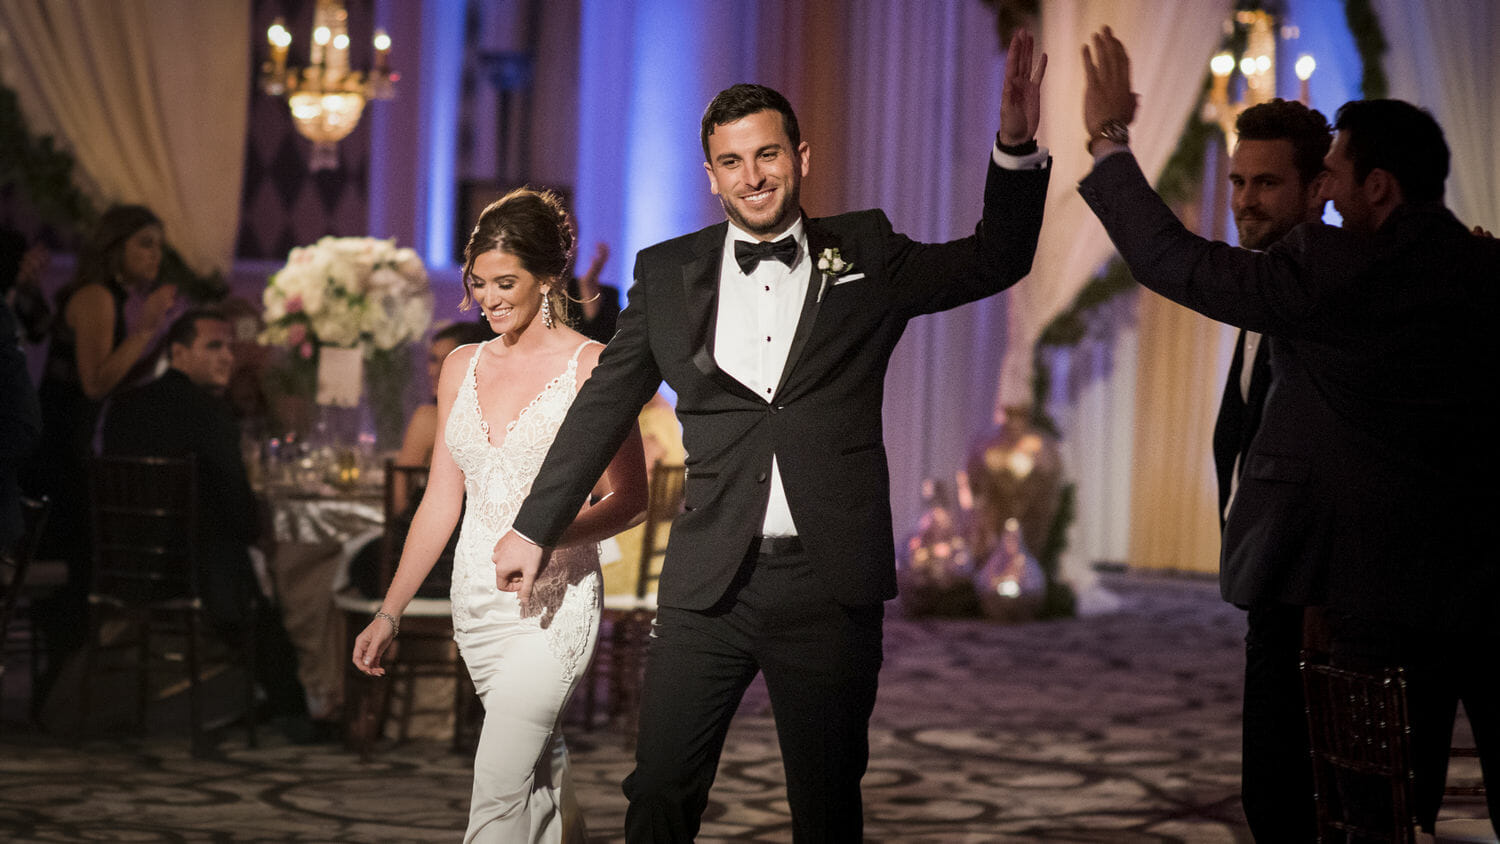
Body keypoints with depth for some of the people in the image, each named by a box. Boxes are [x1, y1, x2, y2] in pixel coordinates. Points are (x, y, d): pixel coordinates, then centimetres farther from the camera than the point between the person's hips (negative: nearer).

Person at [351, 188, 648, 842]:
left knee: (499, 790, -13)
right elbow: (441, 500, 13)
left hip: (553, 600, -6)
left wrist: (552, 534, -24)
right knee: (541, 766, 17)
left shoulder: (590, 366, -8)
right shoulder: (462, 367, 9)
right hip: (478, 598, 6)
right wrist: (389, 614, 10)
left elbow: (629, 498, -6)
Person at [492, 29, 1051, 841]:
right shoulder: (668, 272, 7)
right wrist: (534, 527, 14)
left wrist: (1016, 144, -12)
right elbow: (604, 405, 13)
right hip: (708, 583, 1)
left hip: (829, 586, 0)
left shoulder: (865, 257, 6)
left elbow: (995, 261, 4)